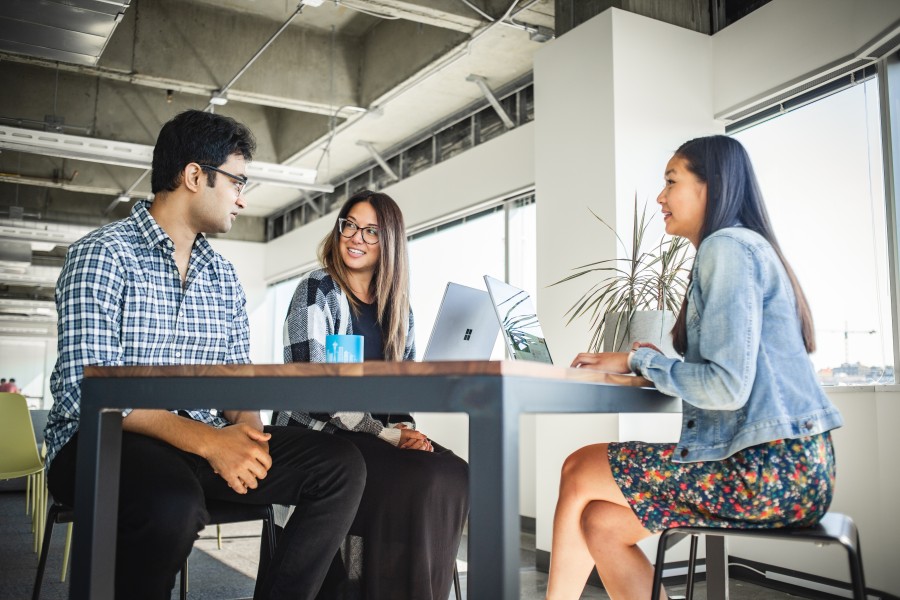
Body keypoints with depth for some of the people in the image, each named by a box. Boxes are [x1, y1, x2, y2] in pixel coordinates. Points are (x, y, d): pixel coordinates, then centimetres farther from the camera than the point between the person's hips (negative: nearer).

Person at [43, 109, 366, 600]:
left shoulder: (224, 277, 13)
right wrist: (206, 440, -27)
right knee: (173, 504, -39)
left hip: (209, 441, 6)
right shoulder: (102, 255, -7)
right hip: (105, 439, -6)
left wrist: (247, 428, -13)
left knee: (341, 466, -12)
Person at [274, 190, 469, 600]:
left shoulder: (399, 309, 13)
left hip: (374, 436, 6)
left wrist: (406, 428, -10)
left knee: (453, 474, -23)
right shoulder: (317, 292, -4)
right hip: (317, 435, -5)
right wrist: (387, 435, -20)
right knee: (416, 482, -29)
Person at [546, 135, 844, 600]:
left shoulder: (728, 246, -11)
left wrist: (639, 360, -7)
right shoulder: (742, 247, 20)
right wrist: (648, 362, 9)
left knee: (579, 472, -2)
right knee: (600, 524, 6)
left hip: (768, 470, -9)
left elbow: (728, 387, -20)